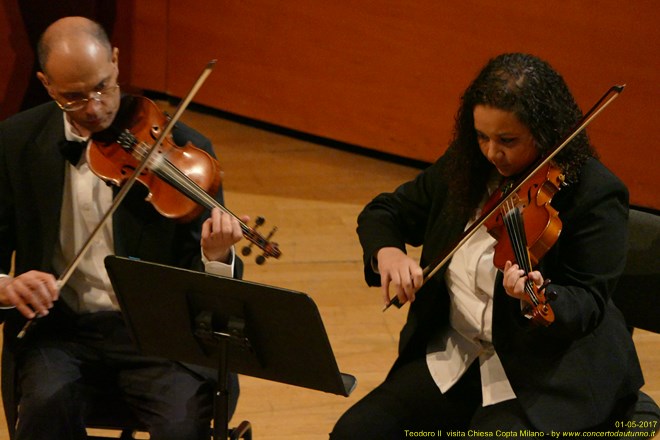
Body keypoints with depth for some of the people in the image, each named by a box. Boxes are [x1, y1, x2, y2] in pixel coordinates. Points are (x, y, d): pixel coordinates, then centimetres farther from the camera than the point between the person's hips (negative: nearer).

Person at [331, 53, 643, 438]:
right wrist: (386, 251, -11)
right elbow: (386, 212, 13)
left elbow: (588, 304, -16)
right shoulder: (465, 168, 4)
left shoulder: (597, 195, -14)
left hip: (551, 372, -6)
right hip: (453, 357, 6)